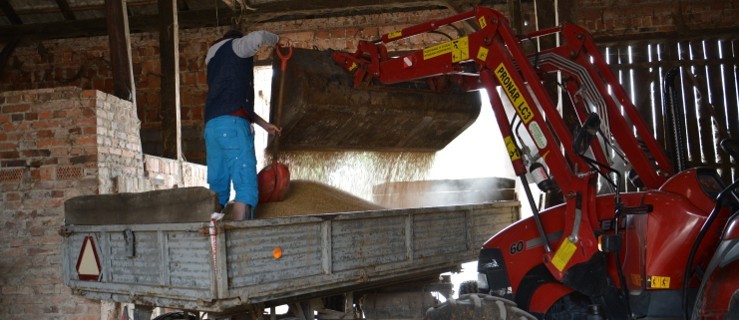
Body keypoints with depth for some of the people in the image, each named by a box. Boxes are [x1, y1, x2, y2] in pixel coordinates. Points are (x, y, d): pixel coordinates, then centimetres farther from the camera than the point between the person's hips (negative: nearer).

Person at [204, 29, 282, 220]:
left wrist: (264, 124, 36)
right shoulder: (234, 46, 12)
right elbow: (257, 38, -12)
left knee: (217, 189, 6)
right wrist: (276, 39, 10)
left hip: (212, 126, 8)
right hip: (232, 124, -8)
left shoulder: (214, 62, 33)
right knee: (246, 187, -12)